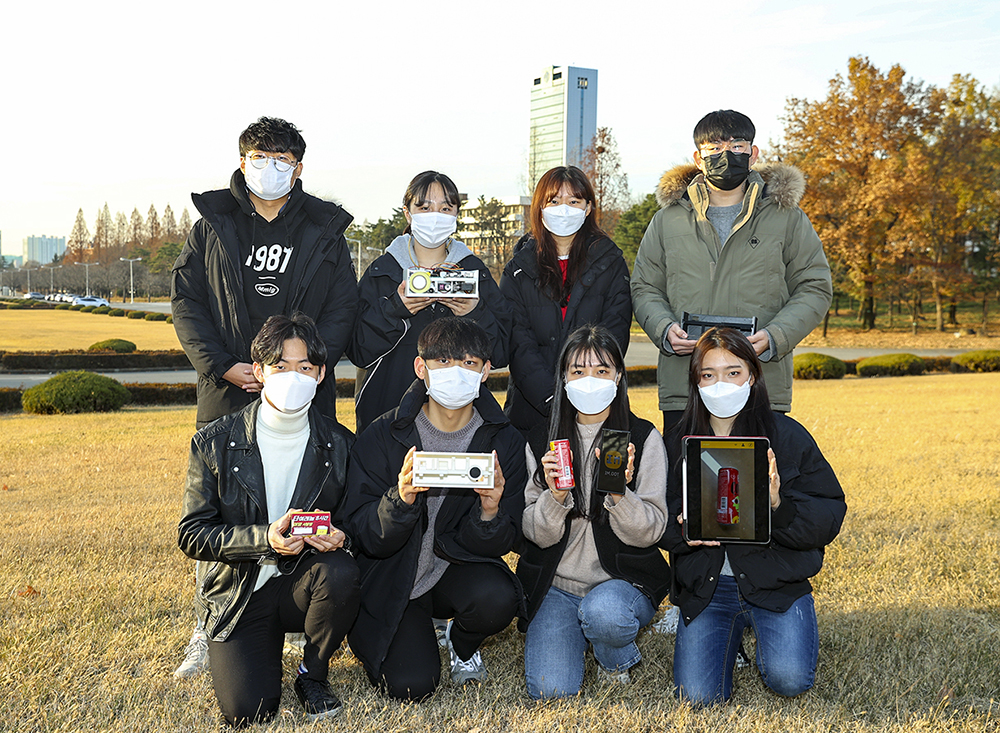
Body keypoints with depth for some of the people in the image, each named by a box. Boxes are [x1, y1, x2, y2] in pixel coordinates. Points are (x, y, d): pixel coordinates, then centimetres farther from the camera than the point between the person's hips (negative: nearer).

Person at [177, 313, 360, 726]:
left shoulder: (339, 445, -2)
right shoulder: (214, 443, -7)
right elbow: (191, 534, -8)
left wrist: (339, 537, -18)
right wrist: (264, 538, -24)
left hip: (302, 583, 2)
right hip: (237, 594, -1)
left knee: (340, 572, -33)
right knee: (247, 711, -21)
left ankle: (313, 674, -4)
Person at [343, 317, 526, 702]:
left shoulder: (505, 442, -9)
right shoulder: (382, 436, -14)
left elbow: (500, 544, -9)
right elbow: (365, 537, -16)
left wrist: (490, 511, -32)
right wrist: (401, 498, -37)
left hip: (458, 568, 2)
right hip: (392, 581, -1)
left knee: (497, 599, -31)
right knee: (410, 684, -18)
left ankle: (463, 644, 7)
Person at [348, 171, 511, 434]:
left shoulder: (475, 270, 9)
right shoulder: (381, 271, 6)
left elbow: (502, 354, 4)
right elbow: (358, 351, -3)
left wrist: (476, 314, -13)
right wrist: (394, 309, -16)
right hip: (387, 408, -1)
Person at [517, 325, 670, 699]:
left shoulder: (644, 438, -3)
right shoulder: (542, 440, 3)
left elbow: (651, 532, -7)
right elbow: (536, 535, -1)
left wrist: (619, 494, -26)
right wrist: (555, 497, -21)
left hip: (623, 580, -1)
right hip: (557, 583, 2)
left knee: (602, 612, -37)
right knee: (551, 690, -18)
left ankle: (617, 660, 1)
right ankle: (579, 634, 17)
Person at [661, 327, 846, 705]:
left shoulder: (787, 435, -3)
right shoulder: (679, 443, 4)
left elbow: (829, 515, -6)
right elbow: (660, 523, 9)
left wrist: (779, 508, -25)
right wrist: (683, 531, -15)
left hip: (776, 581, -1)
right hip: (705, 585, 2)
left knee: (789, 680, -22)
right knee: (698, 694, -14)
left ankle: (764, 631, 14)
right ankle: (734, 632, 19)